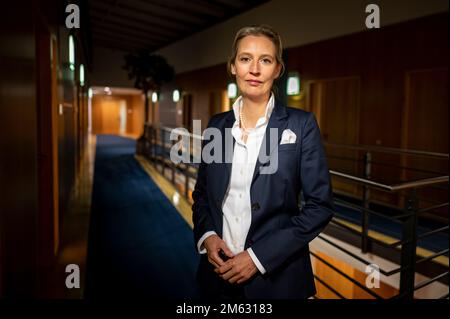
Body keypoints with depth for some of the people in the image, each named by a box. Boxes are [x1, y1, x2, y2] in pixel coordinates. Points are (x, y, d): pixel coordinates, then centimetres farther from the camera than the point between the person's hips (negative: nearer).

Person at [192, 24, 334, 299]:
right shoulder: (217, 125, 1)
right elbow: (202, 193, 9)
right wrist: (206, 235, -9)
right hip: (219, 270, 4)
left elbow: (320, 205, -11)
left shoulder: (301, 124, -10)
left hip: (276, 275, -3)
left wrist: (259, 256, -15)